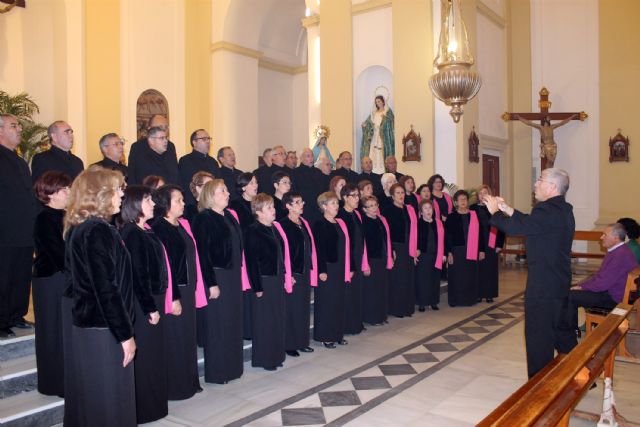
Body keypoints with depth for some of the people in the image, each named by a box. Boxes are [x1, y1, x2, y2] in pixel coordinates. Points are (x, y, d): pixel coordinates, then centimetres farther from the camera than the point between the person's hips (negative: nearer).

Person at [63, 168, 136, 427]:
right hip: (103, 332, -9)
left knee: (86, 400, 19)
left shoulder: (76, 229, 9)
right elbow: (106, 289, -22)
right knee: (111, 404, 3)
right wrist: (126, 335, -16)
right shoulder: (99, 231, -19)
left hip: (83, 327, 9)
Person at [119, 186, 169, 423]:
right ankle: (143, 409, 16)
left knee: (152, 354, 17)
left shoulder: (145, 231, 10)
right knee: (145, 355, 2)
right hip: (142, 304, -9)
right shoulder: (132, 234, -17)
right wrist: (151, 308, -18)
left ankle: (152, 402, 30)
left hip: (152, 299, 9)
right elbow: (138, 275, -20)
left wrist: (155, 304, 13)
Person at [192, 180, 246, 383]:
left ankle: (232, 367, 27)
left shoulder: (229, 216, 12)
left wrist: (240, 276, 13)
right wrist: (211, 283, -18)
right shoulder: (203, 219, -11)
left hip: (233, 276, 8)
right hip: (217, 277, -8)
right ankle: (217, 372, 15)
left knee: (233, 323, 14)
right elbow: (203, 254, -15)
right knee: (218, 325, 2)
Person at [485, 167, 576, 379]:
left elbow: (515, 227, -24)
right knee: (560, 328, 22)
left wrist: (494, 211, -8)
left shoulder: (548, 211, -22)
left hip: (543, 284, -10)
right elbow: (530, 222, 16)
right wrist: (507, 209, 11)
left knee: (539, 333, 1)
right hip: (560, 280, 10)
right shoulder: (563, 210, 9)